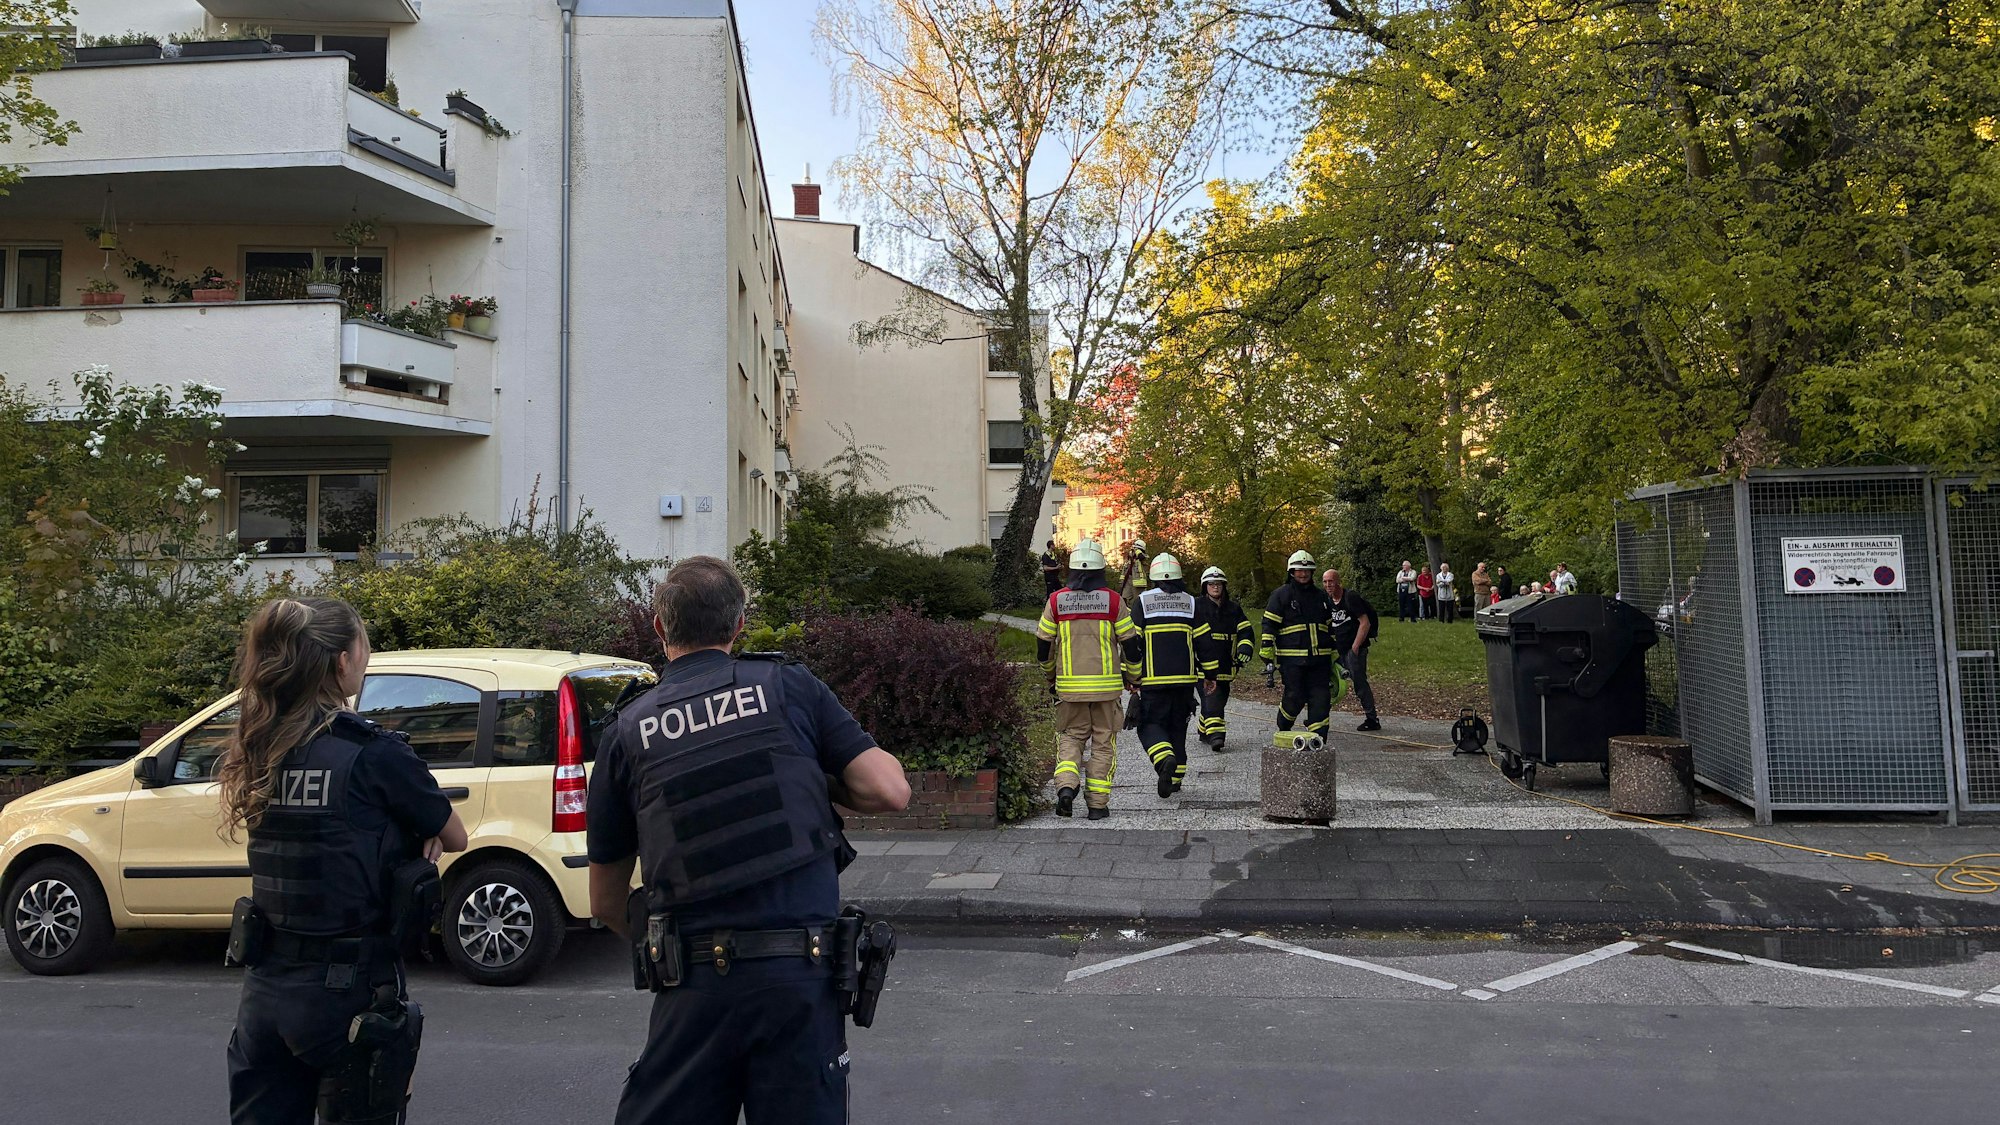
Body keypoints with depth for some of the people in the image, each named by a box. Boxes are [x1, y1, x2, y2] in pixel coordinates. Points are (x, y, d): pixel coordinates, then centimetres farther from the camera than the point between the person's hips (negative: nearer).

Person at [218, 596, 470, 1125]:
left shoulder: (256, 754, 2)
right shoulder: (375, 753, -16)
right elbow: (455, 838, -3)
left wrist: (411, 829, -4)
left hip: (264, 989, 6)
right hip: (350, 994, -6)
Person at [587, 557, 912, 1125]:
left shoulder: (627, 731, 5)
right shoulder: (789, 687, 2)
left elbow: (605, 902, 12)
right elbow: (890, 790, -4)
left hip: (694, 988, 1)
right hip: (803, 977, 0)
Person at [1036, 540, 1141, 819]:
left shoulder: (1056, 601, -1)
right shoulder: (1113, 600, -4)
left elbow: (1043, 645, 4)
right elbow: (1130, 641, -2)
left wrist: (1050, 676, 22)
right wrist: (1133, 676, 14)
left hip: (1069, 686, 1)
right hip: (1106, 685, -1)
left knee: (1071, 736, 14)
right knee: (1103, 742, 9)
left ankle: (1066, 786, -9)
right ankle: (1097, 803, 9)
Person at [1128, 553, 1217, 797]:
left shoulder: (1142, 602, -1)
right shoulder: (1190, 602, 6)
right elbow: (1204, 642, 5)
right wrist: (1210, 675, 12)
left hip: (1152, 679, -3)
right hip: (1185, 679, 3)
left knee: (1150, 725, 2)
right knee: (1178, 727, 14)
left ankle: (1165, 759, -26)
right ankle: (1176, 777, 16)